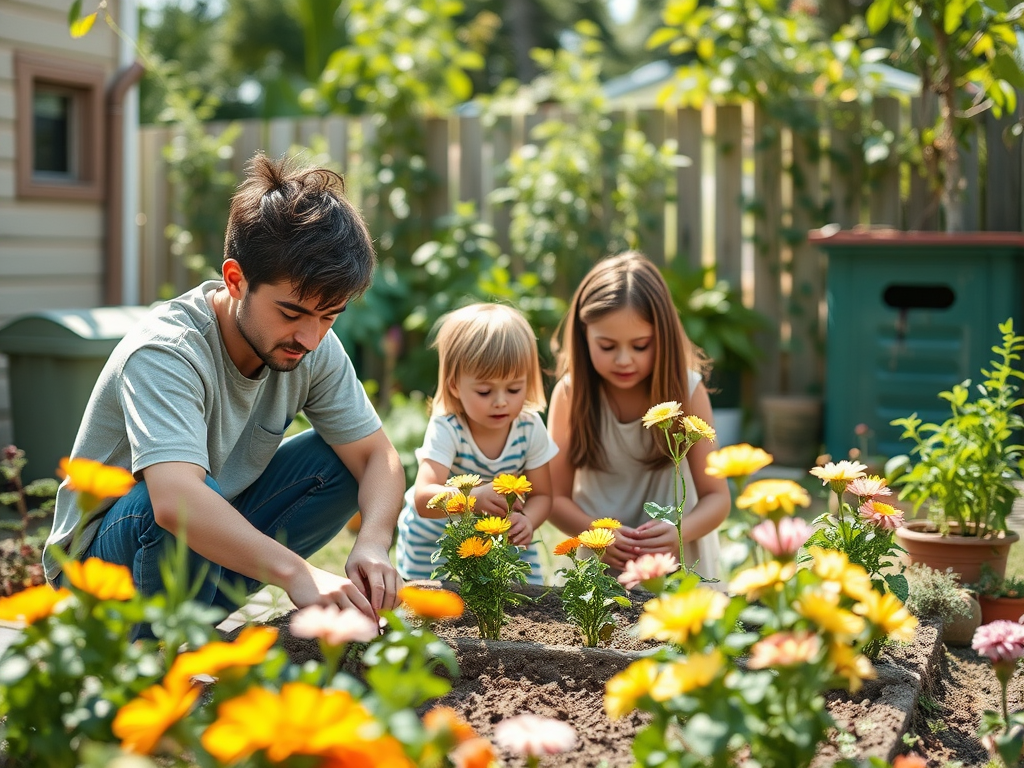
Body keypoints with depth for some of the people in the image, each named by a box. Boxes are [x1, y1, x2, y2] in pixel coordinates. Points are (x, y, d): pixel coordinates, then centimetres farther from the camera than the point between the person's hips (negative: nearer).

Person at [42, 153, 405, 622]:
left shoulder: (316, 348, -10)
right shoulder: (164, 353, -30)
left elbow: (377, 456, -10)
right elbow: (175, 501, -46)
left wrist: (373, 544, -31)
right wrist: (295, 572, -55)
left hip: (214, 539, 7)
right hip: (103, 557, -7)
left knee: (339, 458, -11)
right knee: (198, 498, -37)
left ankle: (208, 606, -6)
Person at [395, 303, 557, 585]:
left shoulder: (530, 428, -18)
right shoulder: (446, 429, -30)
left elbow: (541, 495, -9)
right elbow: (423, 501, -41)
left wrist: (526, 520, -33)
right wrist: (472, 497, -61)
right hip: (434, 537, -3)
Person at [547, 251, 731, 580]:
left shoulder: (687, 390, -8)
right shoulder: (570, 393, -7)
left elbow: (716, 496, -5)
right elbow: (556, 496, -4)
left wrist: (682, 531, -28)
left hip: (680, 563, 0)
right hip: (599, 563, 0)